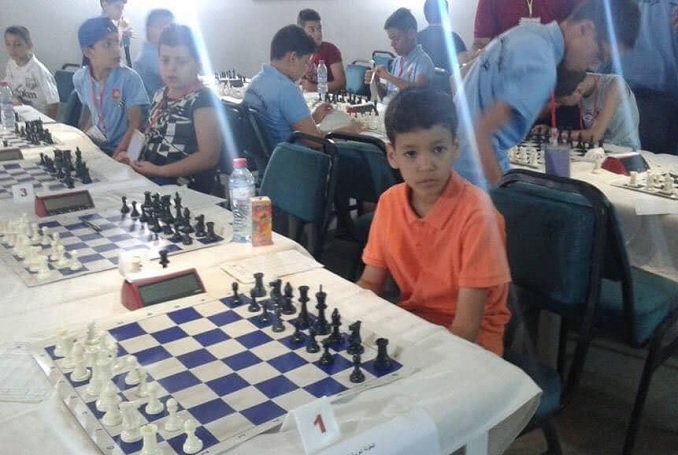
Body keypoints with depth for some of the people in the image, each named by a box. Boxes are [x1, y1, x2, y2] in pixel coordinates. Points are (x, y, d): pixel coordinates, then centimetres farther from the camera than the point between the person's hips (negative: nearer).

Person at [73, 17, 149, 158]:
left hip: (122, 152, -4)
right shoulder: (79, 78, 1)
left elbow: (135, 125, -13)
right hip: (95, 147, 4)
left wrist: (116, 157, -19)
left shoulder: (129, 78, -14)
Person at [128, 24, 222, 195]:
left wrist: (158, 171, -17)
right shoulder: (161, 95, 15)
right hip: (147, 178, 8)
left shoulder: (203, 100, -11)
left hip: (184, 189, -8)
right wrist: (133, 160, 4)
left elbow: (209, 157, -17)